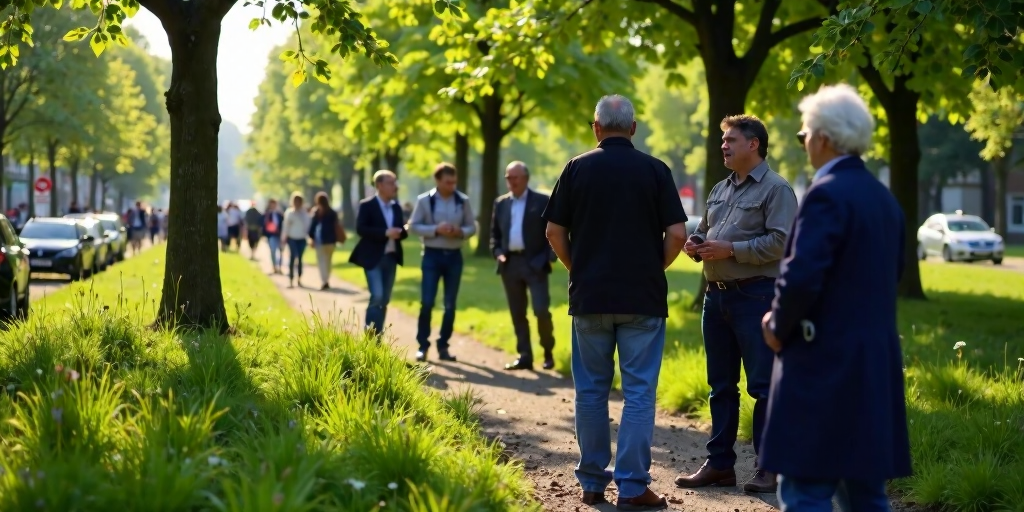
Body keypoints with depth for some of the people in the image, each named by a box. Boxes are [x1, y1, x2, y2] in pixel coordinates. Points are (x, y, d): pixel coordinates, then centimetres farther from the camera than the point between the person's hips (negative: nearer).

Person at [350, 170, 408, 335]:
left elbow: (400, 231, 13)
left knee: (385, 300, 7)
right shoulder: (367, 205, -6)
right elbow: (360, 229, -16)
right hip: (373, 258, -6)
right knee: (377, 296, -15)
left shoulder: (396, 207, 12)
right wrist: (385, 233, -23)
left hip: (391, 257, 6)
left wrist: (401, 232, -11)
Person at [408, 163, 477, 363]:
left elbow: (472, 227, 6)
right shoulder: (424, 200, -4)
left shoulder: (463, 201, 1)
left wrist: (460, 232, -16)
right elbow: (414, 226, -4)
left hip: (454, 256, 3)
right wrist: (436, 229, -19)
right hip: (432, 255, -2)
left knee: (450, 305, 6)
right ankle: (423, 345, 6)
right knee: (427, 302, -7)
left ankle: (443, 346, 16)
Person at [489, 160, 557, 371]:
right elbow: (494, 234, 19)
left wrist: (549, 257, -11)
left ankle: (548, 352, 9)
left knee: (541, 310, -11)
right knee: (517, 313, 6)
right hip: (510, 264, 5)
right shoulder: (501, 203, 12)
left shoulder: (542, 201, -1)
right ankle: (524, 356, 11)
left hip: (534, 263, -5)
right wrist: (498, 253, 2)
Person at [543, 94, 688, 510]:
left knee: (591, 390, 11)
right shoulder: (655, 170, -2)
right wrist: (654, 269, 10)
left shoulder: (577, 168, 2)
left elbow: (554, 231, 2)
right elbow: (677, 233, -6)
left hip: (589, 296, 2)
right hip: (643, 298, -2)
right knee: (639, 391, 1)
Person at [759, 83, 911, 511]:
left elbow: (801, 277, -22)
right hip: (875, 362, 9)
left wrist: (778, 327, -6)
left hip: (825, 364, -9)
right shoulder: (884, 198, 13)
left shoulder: (827, 194, -14)